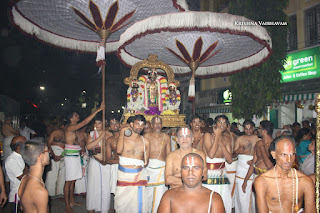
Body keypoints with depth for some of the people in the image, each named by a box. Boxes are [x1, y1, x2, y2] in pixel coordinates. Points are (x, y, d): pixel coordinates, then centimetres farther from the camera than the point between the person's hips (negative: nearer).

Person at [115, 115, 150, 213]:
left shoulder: (145, 142, 5)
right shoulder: (124, 137, 2)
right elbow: (119, 150, -19)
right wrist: (122, 134, -12)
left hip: (138, 175, 1)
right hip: (123, 175, -1)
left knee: (137, 203, 0)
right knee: (121, 202, 4)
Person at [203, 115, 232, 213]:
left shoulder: (226, 138, 8)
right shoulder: (208, 135, -6)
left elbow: (230, 160, 0)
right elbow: (211, 155, -20)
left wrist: (221, 143, -8)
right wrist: (217, 136, -13)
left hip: (222, 173, 5)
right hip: (210, 174, -5)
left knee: (226, 203, 2)